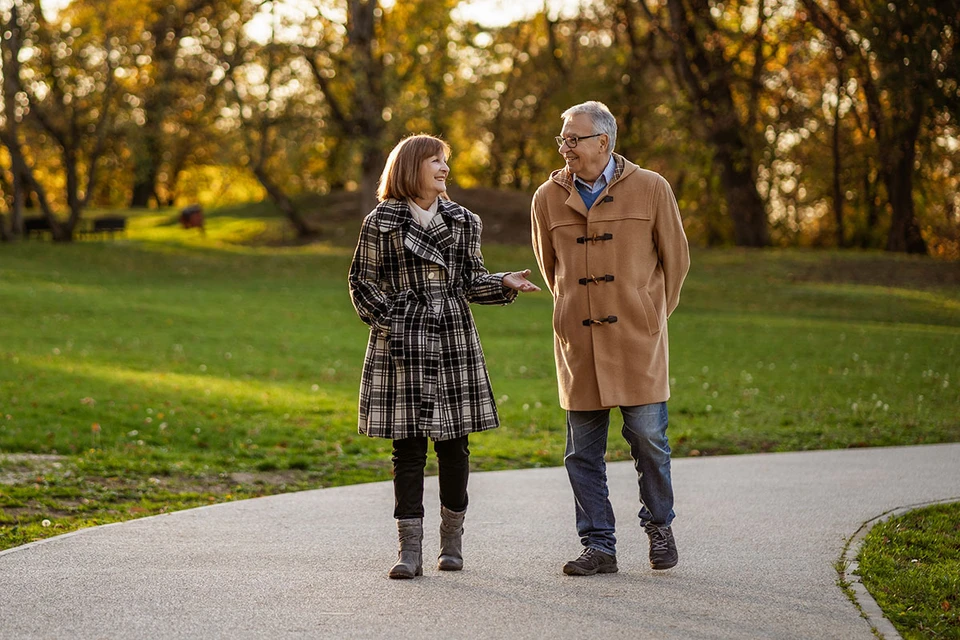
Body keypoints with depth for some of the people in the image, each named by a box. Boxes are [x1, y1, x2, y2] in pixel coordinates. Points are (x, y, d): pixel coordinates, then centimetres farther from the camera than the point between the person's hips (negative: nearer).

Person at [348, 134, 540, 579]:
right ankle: (410, 550, 1)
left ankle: (452, 541, 18)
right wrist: (389, 321, -8)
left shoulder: (463, 222, 10)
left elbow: (471, 282, 13)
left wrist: (505, 284, -4)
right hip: (401, 345, -3)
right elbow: (362, 283, 4)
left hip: (455, 342, 3)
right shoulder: (380, 224, 1)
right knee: (408, 446, -2)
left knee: (453, 443, 5)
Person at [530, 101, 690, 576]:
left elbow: (675, 258, 10)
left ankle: (659, 526, 21)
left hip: (637, 339, -2)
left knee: (647, 436, -2)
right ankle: (599, 546, 10)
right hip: (578, 340, 2)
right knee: (582, 449, 2)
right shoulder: (548, 198, 7)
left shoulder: (651, 189, 0)